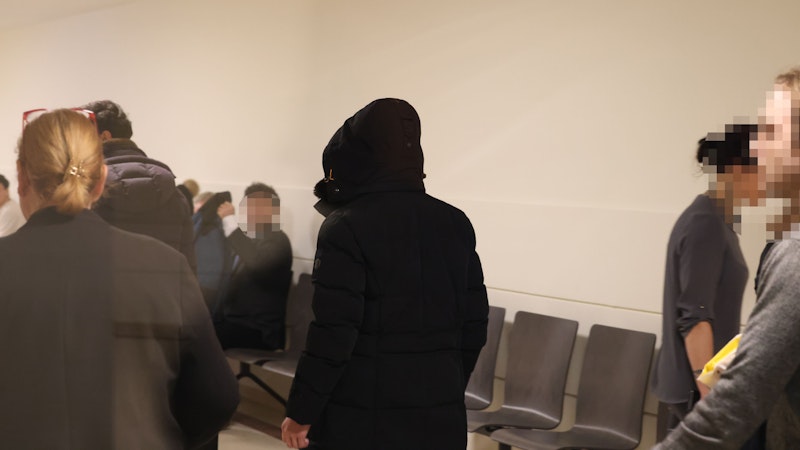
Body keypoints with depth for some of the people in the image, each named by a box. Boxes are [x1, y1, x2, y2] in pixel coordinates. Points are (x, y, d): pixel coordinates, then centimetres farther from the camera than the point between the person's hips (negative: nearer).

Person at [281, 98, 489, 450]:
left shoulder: (346, 228, -13)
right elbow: (474, 327, 8)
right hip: (440, 420, 6)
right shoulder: (456, 224, 4)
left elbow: (333, 334, -17)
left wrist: (301, 413, -7)